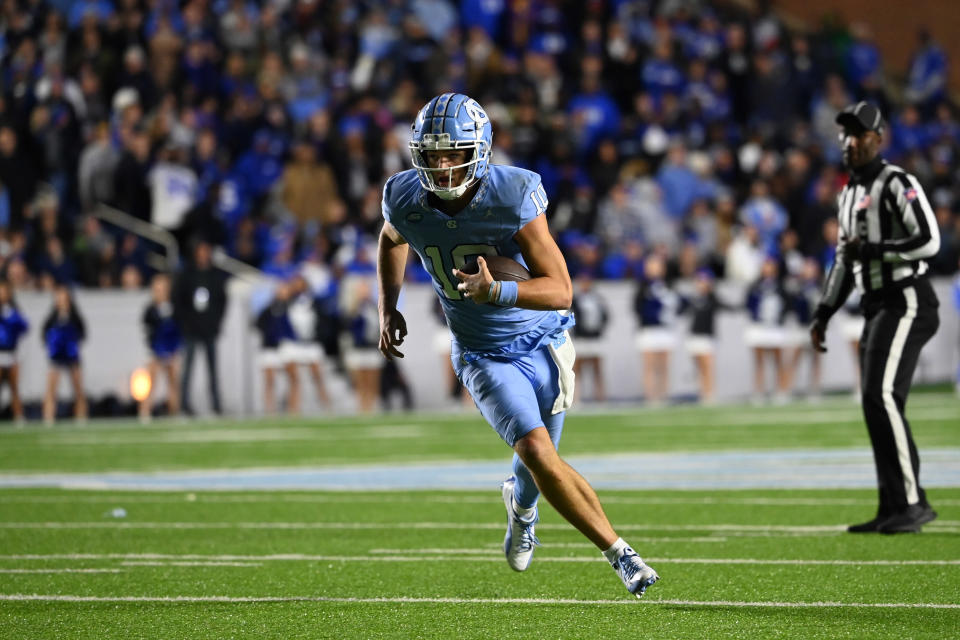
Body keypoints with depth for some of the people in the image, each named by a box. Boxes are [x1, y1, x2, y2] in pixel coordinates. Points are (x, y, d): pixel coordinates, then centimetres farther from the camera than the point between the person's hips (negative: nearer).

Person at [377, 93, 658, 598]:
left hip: (542, 344, -1)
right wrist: (388, 308, 5)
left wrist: (495, 291, -41)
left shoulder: (514, 196, -25)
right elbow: (393, 239, 14)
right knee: (538, 452, -22)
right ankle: (619, 553, -12)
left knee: (537, 462, 13)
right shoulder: (406, 200, -14)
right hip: (484, 356, 1)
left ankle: (521, 504, 52)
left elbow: (561, 290, -25)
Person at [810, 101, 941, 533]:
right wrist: (824, 314, 21)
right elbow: (845, 260, 26)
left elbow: (929, 241, -20)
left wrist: (872, 250, -19)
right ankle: (892, 510, 12)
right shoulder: (850, 194, 19)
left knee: (883, 396, -18)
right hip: (877, 307, 9)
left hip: (906, 301, -9)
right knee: (874, 403, 8)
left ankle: (912, 502, -16)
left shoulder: (896, 184, -9)